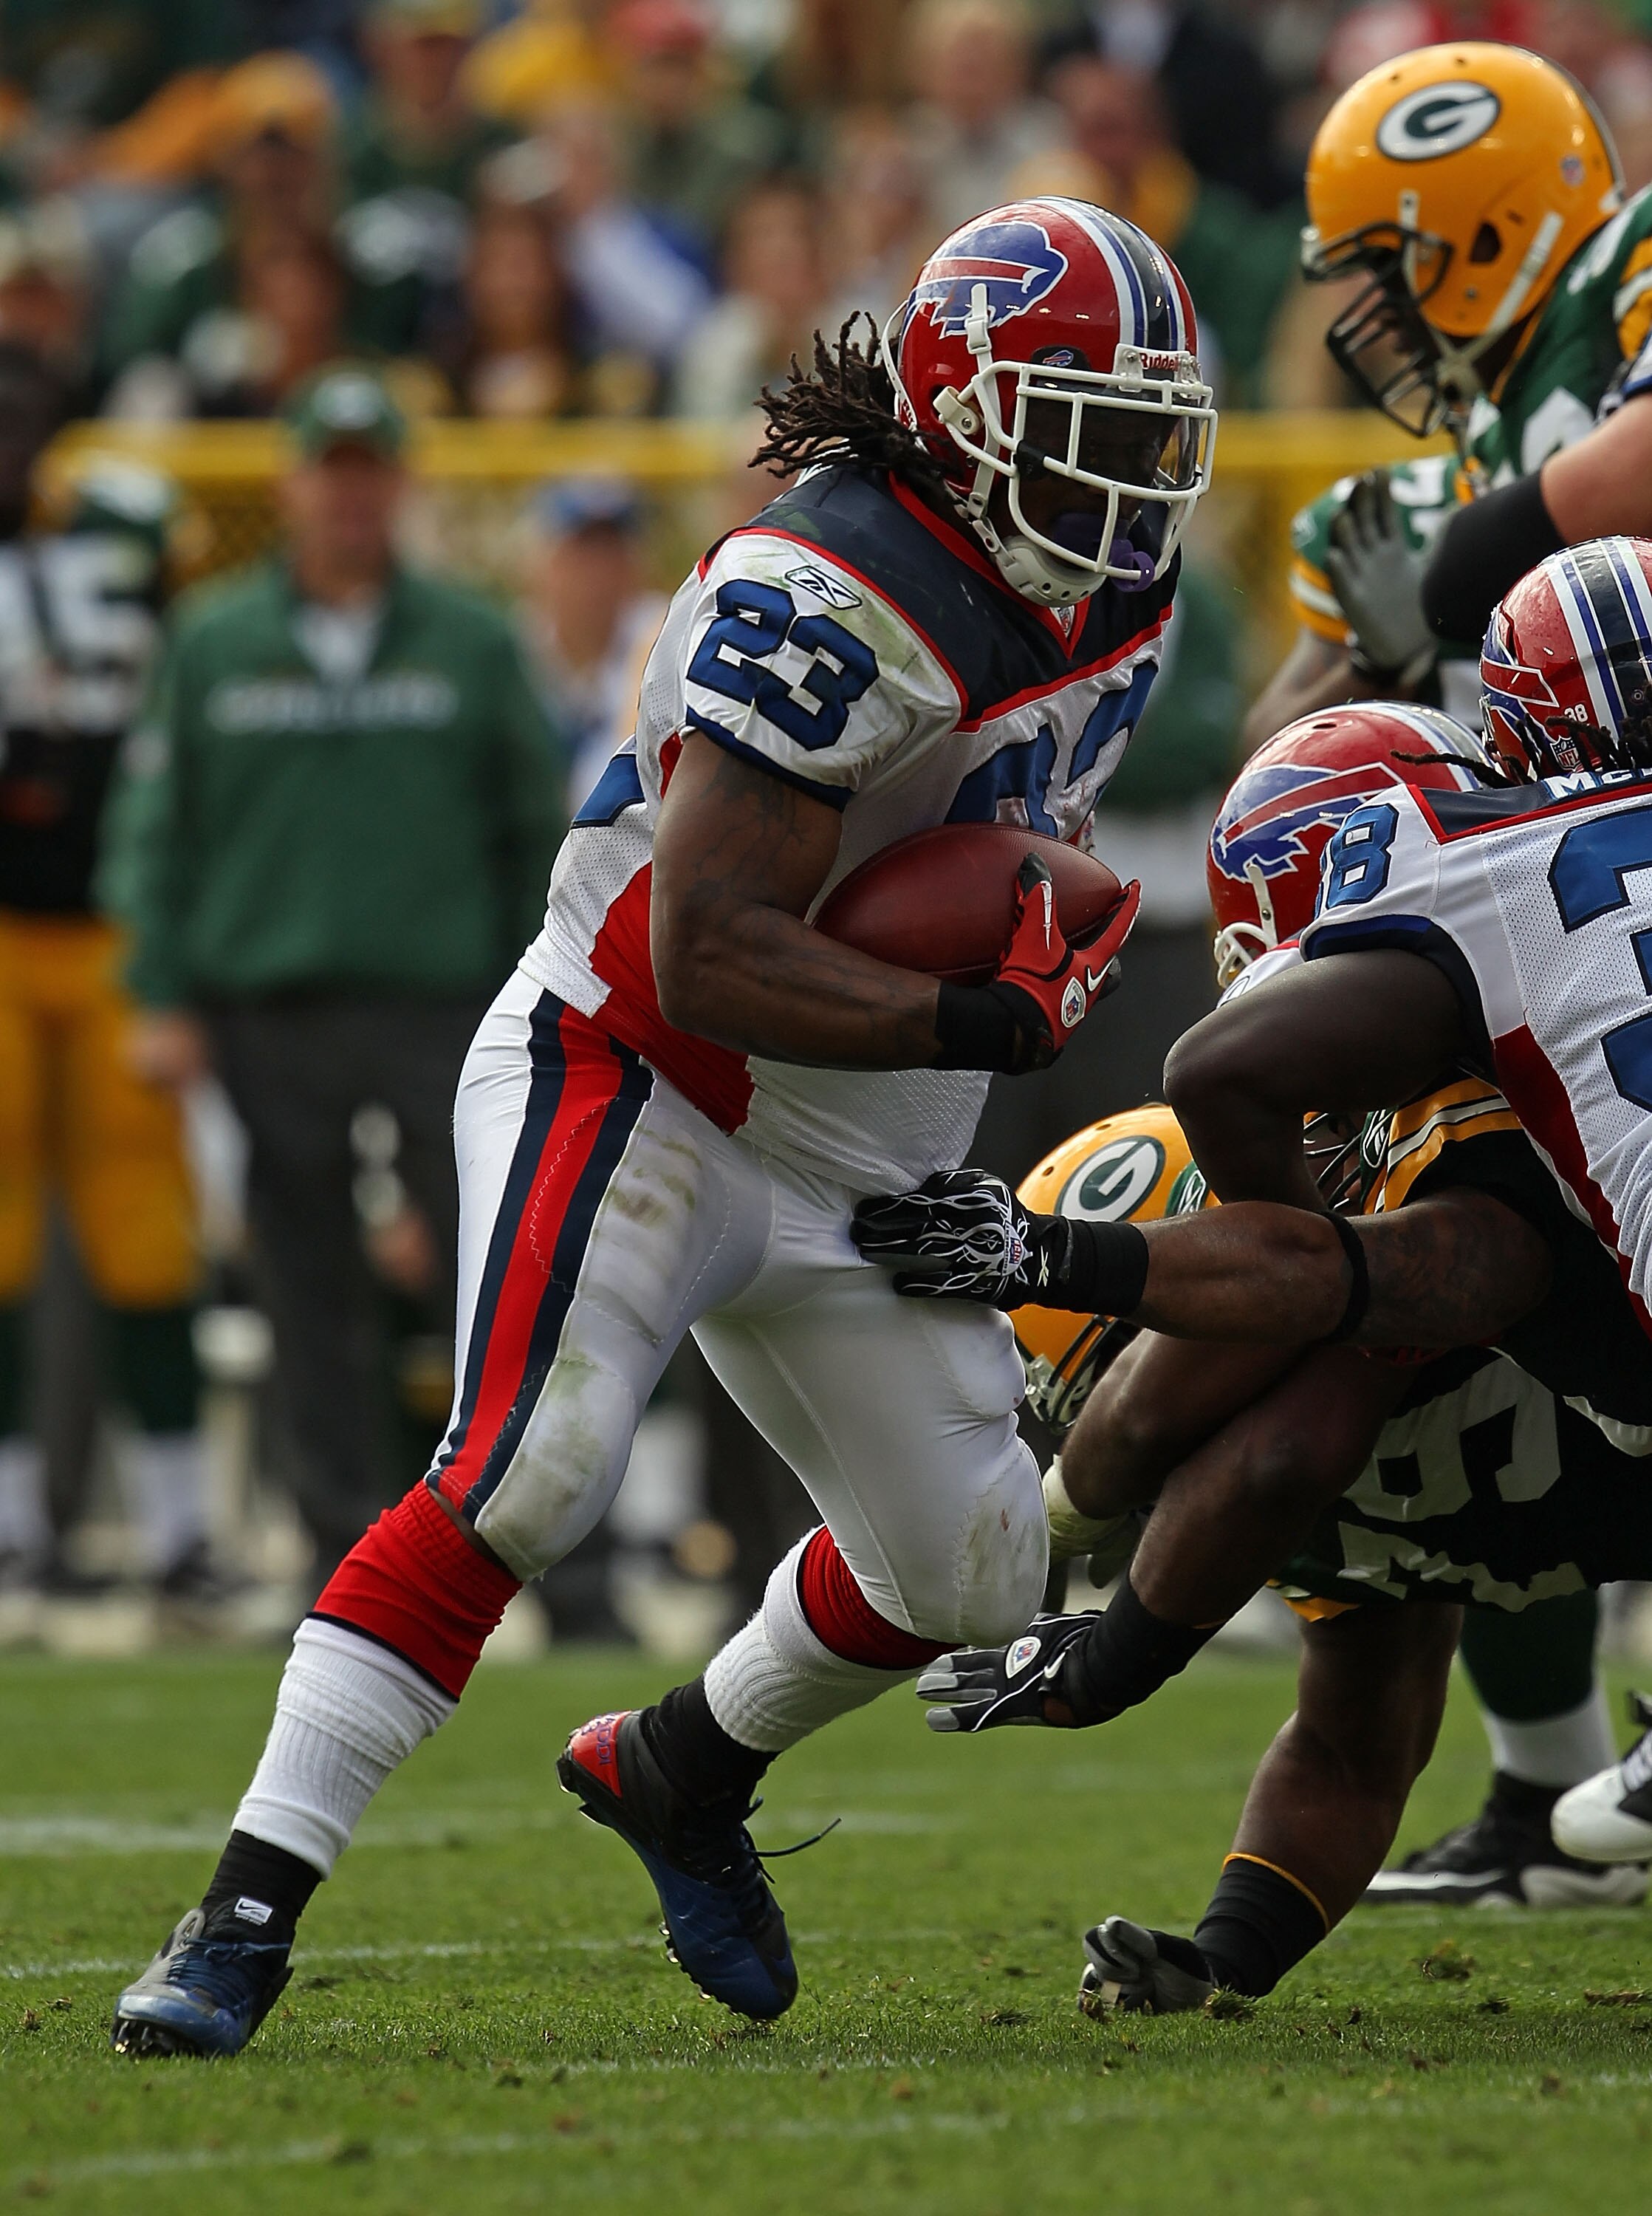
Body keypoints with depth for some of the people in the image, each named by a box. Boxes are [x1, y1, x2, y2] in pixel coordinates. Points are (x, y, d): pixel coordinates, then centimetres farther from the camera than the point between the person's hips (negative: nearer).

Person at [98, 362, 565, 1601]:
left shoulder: (472, 643, 8)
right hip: (270, 1018, 1)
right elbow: (156, 828, 9)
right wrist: (165, 997, 1)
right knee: (311, 1297, 4)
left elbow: (535, 832, 10)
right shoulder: (213, 644, 9)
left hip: (441, 1006, -1)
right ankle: (348, 1551, 10)